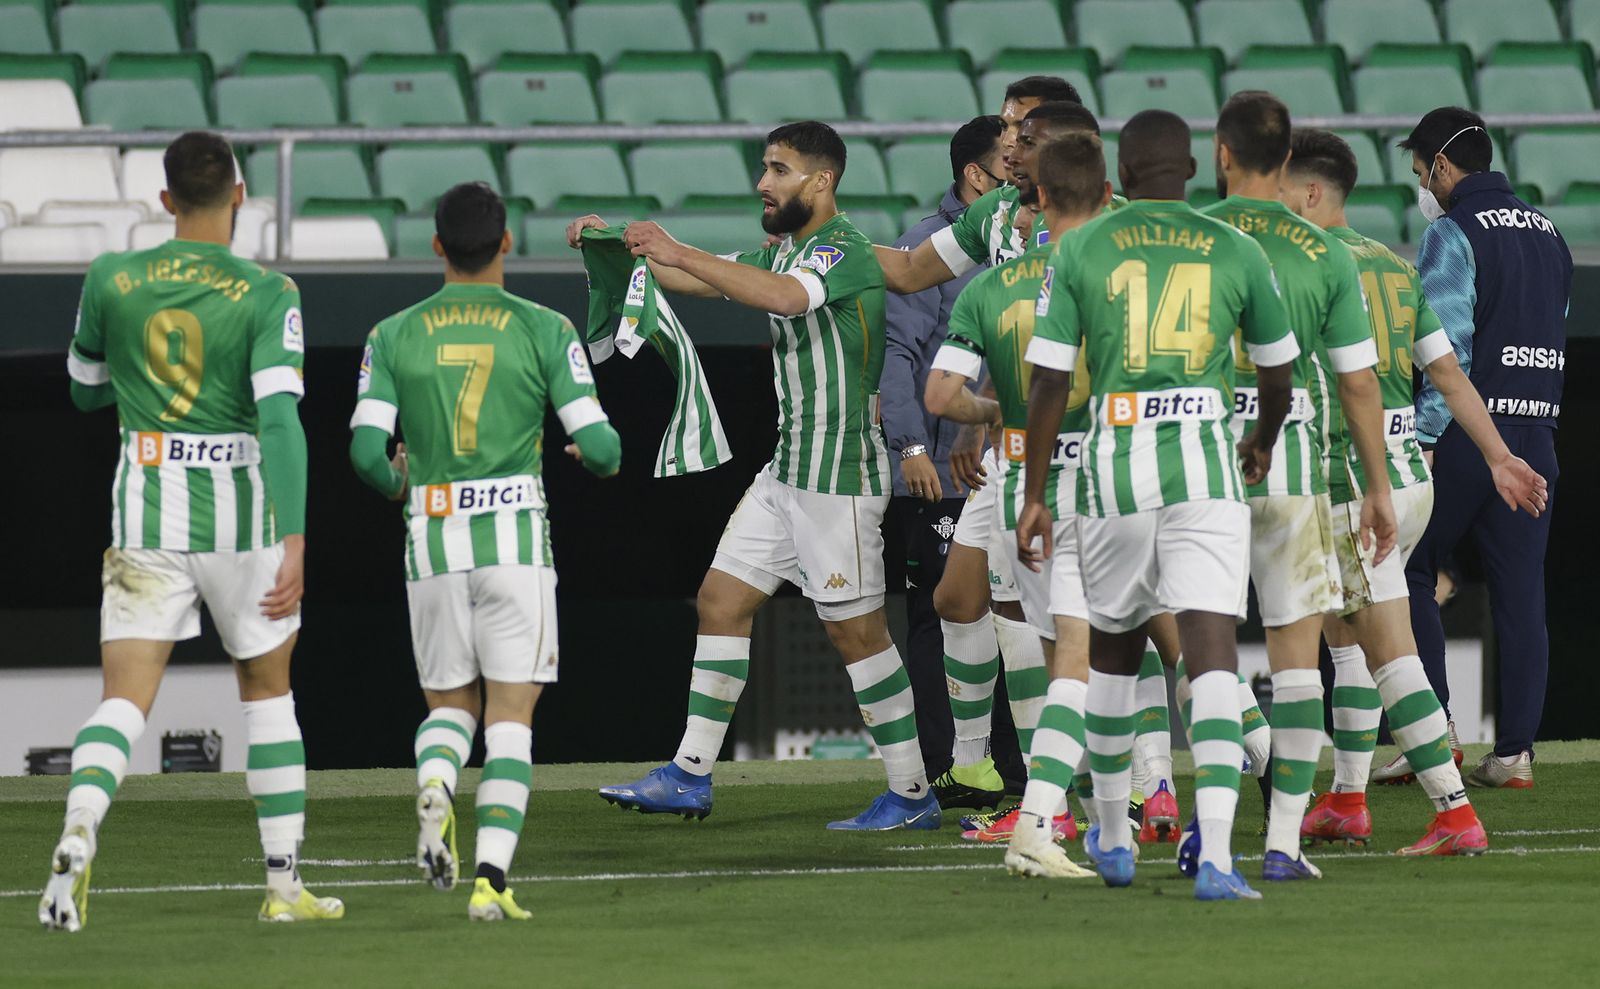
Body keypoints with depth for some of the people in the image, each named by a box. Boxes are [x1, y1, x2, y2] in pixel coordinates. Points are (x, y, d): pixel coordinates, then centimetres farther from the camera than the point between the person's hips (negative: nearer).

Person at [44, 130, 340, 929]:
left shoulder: (110, 282, 1)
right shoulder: (266, 295, -8)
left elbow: (85, 391, 17)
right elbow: (280, 416, -18)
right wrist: (294, 542, -20)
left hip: (144, 516, 1)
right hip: (240, 517, -1)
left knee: (124, 700, -3)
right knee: (268, 691, 17)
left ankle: (77, 834, -32)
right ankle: (284, 883, 18)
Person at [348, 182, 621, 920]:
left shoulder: (393, 337, 3)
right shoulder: (543, 331, -1)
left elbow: (366, 450, -5)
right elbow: (597, 445, -6)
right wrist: (603, 458, 19)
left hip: (432, 542, 2)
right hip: (516, 538, -2)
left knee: (450, 704, 17)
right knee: (511, 715, 3)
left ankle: (434, 780, -17)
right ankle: (491, 878, -12)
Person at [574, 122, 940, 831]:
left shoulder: (842, 250, -16)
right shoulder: (785, 248, 14)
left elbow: (783, 296, -35)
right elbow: (704, 280, 20)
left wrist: (678, 253, -36)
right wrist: (617, 246, 6)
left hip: (839, 469, -9)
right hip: (788, 469, 9)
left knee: (855, 629, -4)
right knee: (722, 599, 6)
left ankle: (912, 794, 4)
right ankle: (690, 776, 10)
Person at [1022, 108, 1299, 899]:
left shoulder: (1079, 250, 3)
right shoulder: (1235, 252, 6)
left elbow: (1049, 380, 0)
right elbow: (1278, 367, 19)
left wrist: (1034, 495, 8)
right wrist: (1265, 440, 40)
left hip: (1115, 462, 1)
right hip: (1204, 462, -1)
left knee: (1114, 648, 20)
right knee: (1212, 654, -7)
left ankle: (1111, 840, 33)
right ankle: (1215, 857, -21)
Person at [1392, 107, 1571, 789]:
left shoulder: (1454, 234, -8)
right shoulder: (1547, 235, 16)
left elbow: (1449, 347, -16)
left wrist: (1426, 438, -16)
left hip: (1466, 432, -6)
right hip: (1536, 437, 6)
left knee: (1408, 575, 6)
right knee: (1521, 595, 4)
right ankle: (1515, 751, 2)